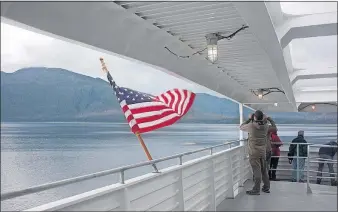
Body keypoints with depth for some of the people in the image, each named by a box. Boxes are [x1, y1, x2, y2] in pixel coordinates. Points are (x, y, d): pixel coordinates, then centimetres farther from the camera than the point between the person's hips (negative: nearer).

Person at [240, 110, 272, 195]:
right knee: (264, 170, 15)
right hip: (263, 151, 5)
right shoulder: (266, 126, -2)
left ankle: (256, 189, 0)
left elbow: (241, 127, 2)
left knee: (256, 170, -4)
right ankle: (266, 187, 25)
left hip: (254, 152, -5)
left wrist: (249, 119, 7)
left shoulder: (251, 125, -16)